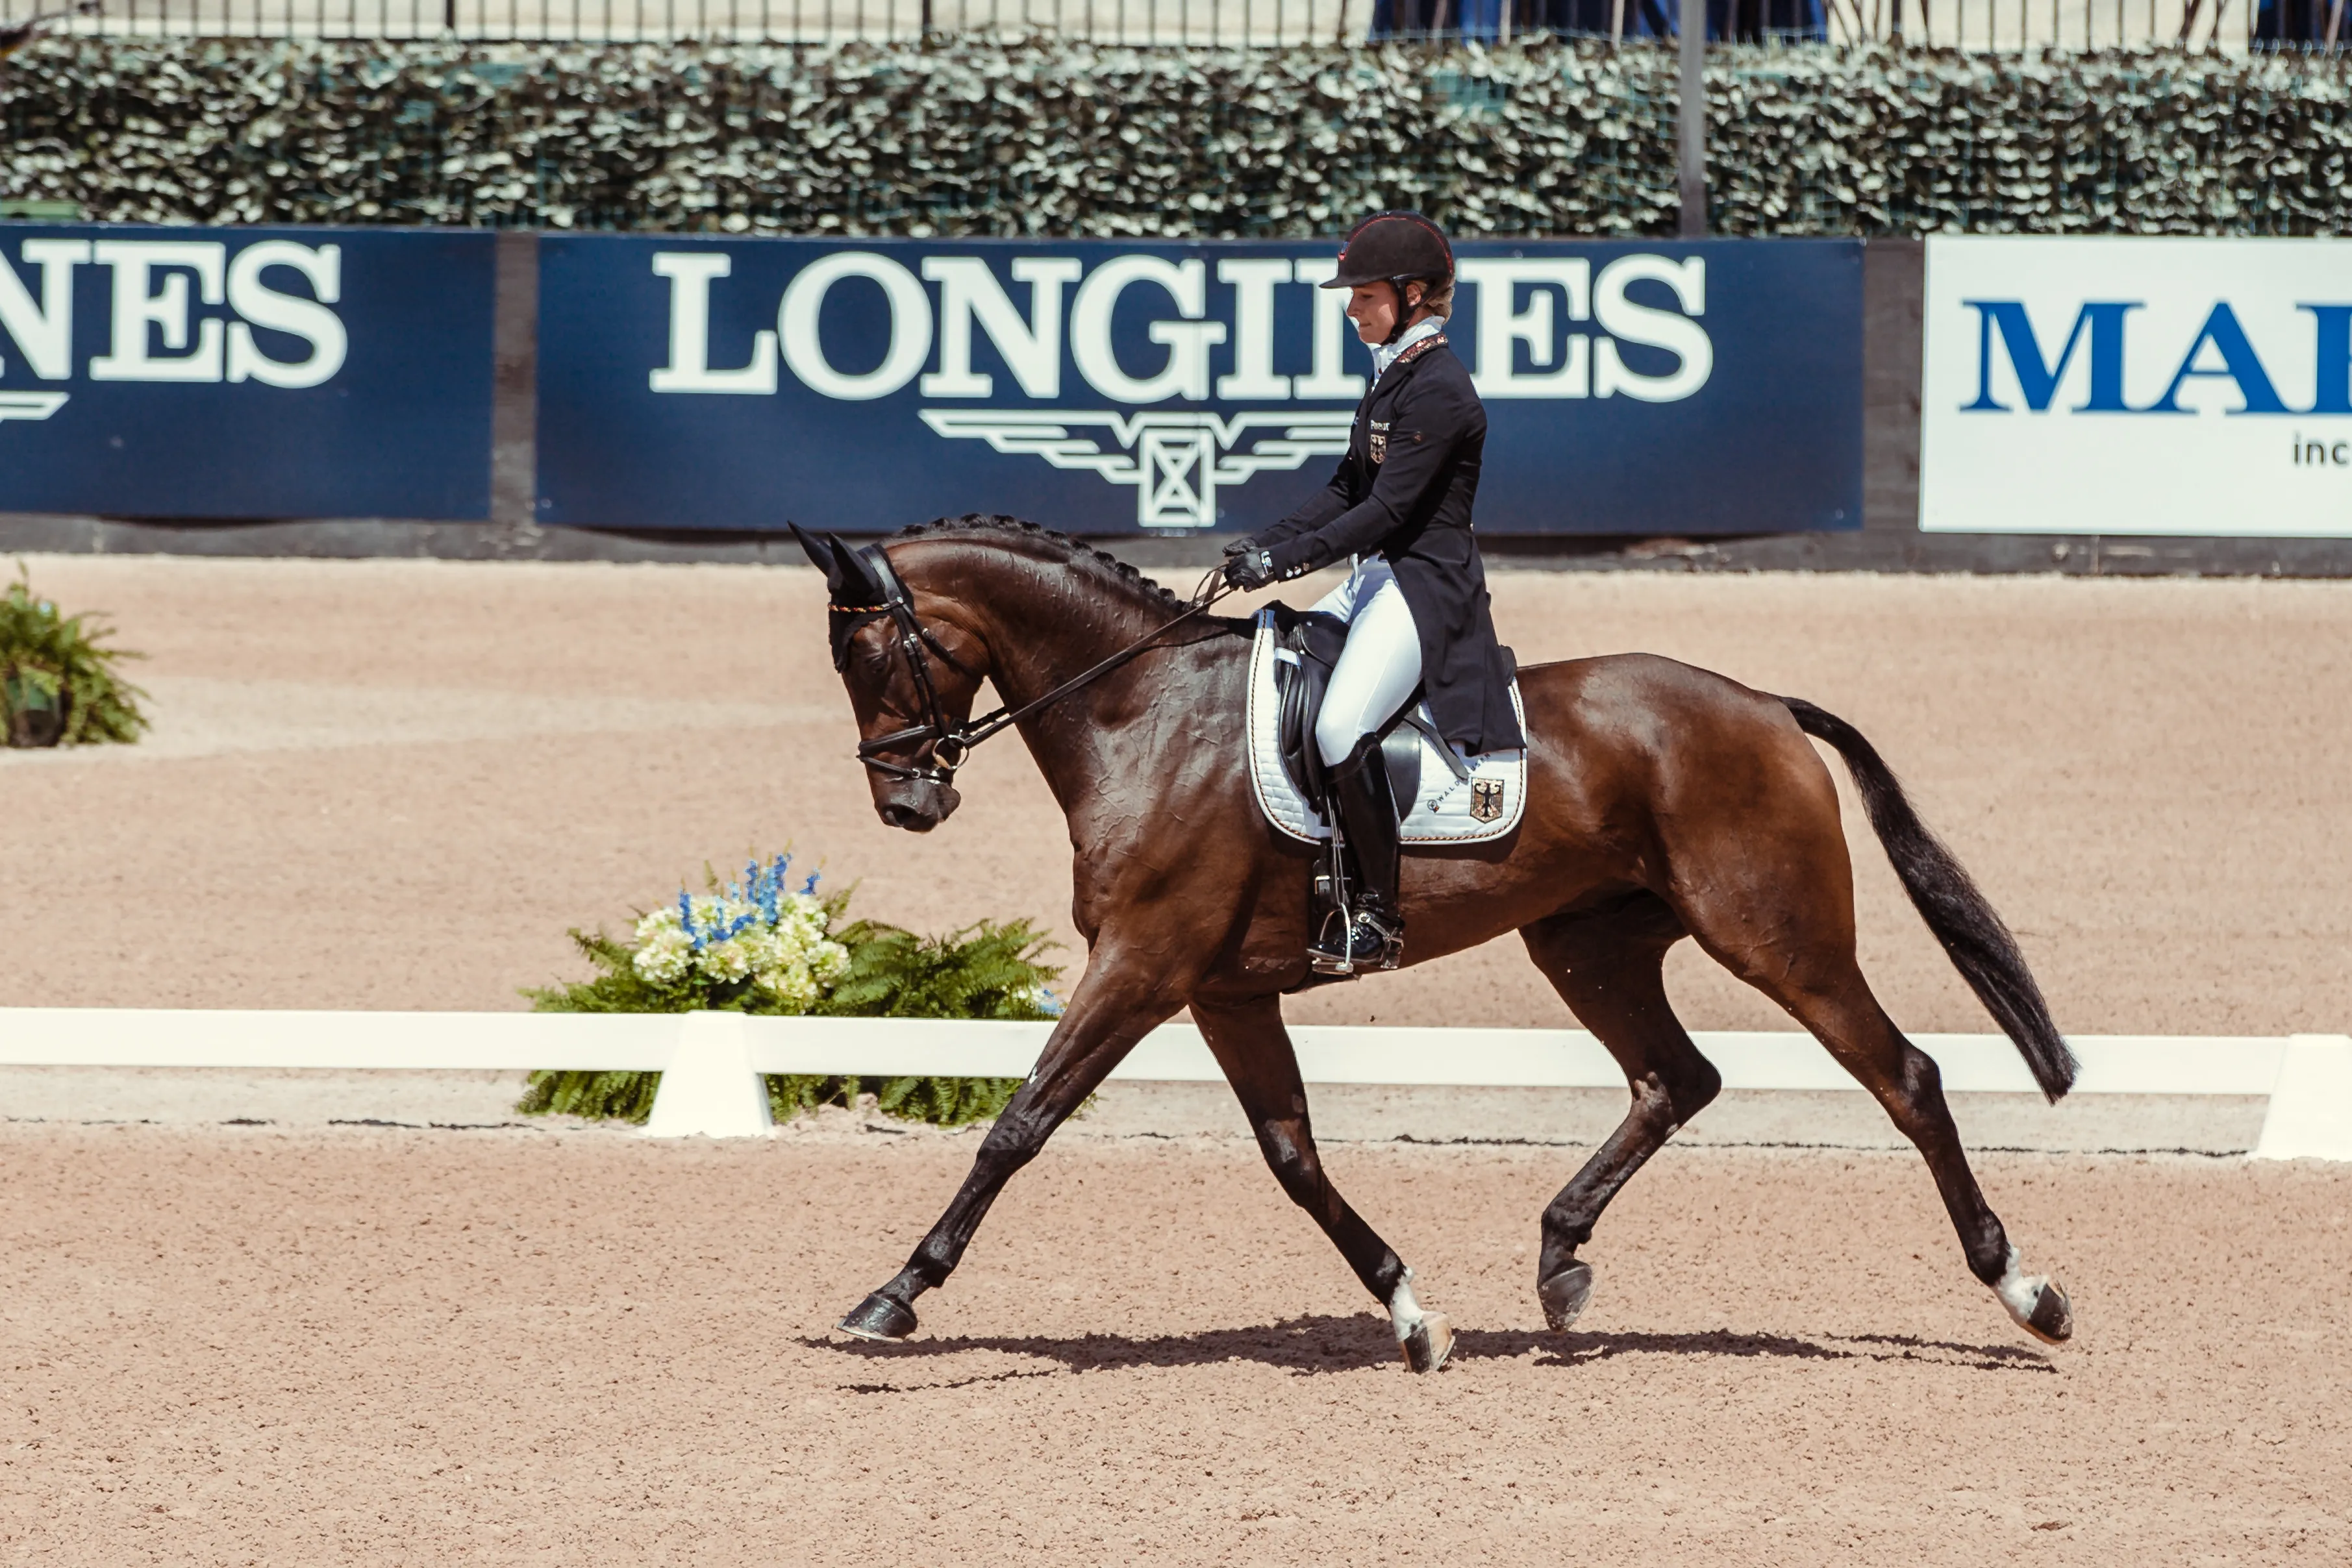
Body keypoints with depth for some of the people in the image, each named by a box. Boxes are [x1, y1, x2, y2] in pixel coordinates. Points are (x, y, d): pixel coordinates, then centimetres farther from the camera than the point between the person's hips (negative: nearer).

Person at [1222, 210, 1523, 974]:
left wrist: (1285, 559, -21)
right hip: (1379, 578, 11)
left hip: (1429, 586, -11)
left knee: (1341, 728, -26)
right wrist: (1266, 544, 3)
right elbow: (1347, 489, 16)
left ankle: (1378, 912, -17)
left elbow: (1386, 510, -21)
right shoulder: (1392, 377, 13)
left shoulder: (1439, 389, -17)